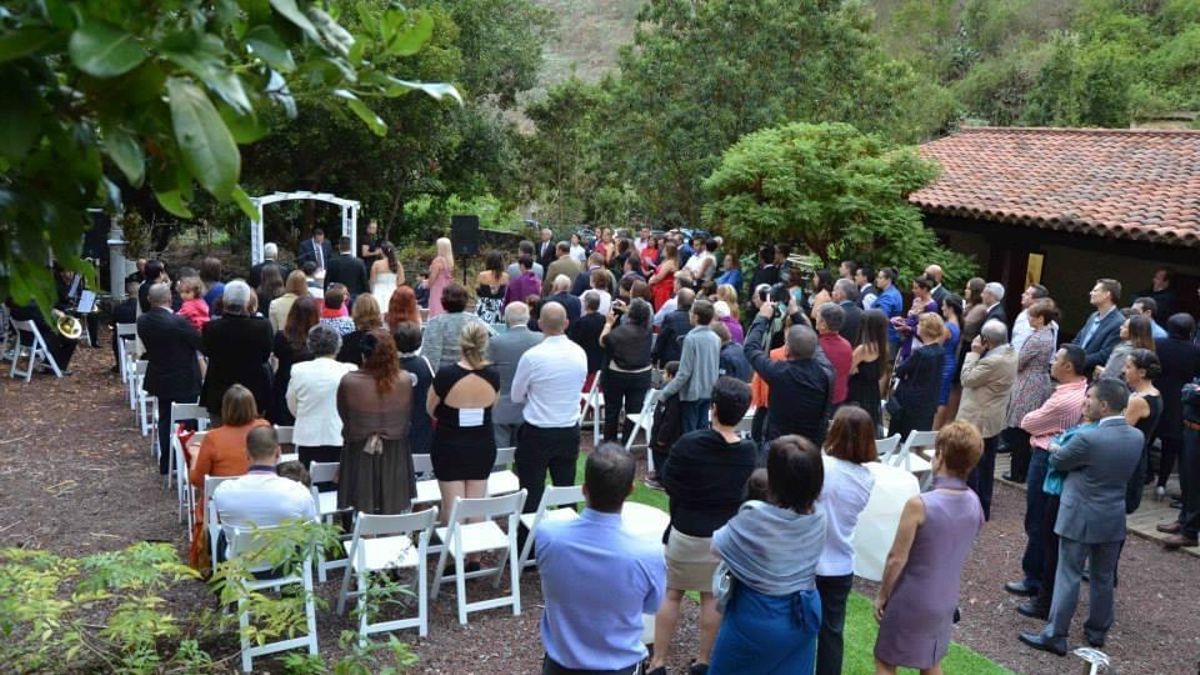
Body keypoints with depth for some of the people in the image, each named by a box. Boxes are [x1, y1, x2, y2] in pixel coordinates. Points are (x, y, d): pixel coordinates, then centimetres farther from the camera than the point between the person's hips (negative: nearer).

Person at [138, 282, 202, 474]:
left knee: (165, 420, 16)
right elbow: (201, 343, -16)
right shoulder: (177, 322, -25)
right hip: (183, 380, -6)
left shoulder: (142, 321, -5)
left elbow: (148, 346, 7)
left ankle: (165, 463, 23)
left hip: (159, 378, 6)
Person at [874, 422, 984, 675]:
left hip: (911, 602, -6)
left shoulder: (919, 505, -27)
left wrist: (882, 595, -4)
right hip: (946, 600, 6)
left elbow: (896, 559, -19)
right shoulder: (974, 503, -7)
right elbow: (958, 552, 6)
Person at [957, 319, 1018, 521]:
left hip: (977, 420, -10)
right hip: (994, 420, 10)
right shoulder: (1010, 353, 5)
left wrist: (974, 353, -15)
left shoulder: (992, 361, -27)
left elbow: (967, 379, -18)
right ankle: (983, 508, 29)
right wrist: (979, 353, 1)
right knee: (986, 466, 18)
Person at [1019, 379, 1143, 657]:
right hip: (1114, 518, 6)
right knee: (1103, 577, 18)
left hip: (1081, 518, -6)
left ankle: (1055, 636, 8)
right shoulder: (1137, 437, -4)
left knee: (1068, 576, 2)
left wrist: (1057, 449, 10)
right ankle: (1097, 631, 32)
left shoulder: (1088, 439, -25)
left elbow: (1056, 461, -9)